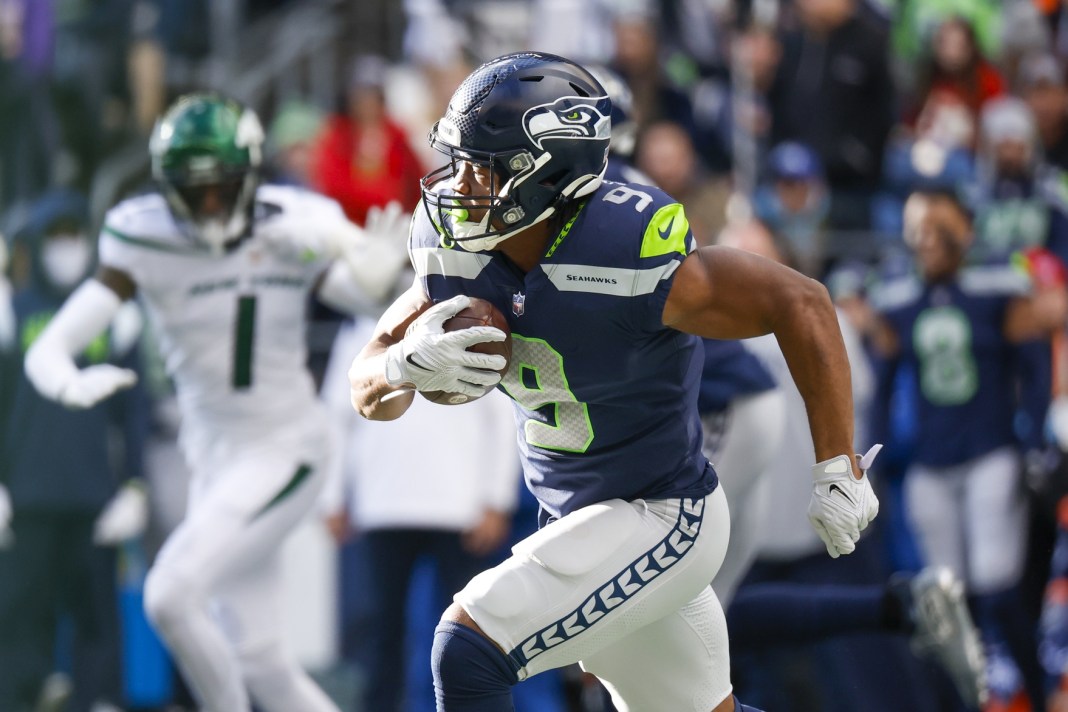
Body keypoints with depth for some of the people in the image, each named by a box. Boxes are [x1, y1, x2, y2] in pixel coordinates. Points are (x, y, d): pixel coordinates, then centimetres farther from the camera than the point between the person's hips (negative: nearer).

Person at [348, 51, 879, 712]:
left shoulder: (623, 254, -29)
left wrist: (838, 472, -21)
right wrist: (410, 364, -26)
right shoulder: (464, 252, -7)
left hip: (658, 520, -8)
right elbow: (370, 394, -1)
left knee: (468, 651, -19)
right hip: (578, 520, 8)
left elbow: (801, 304, -25)